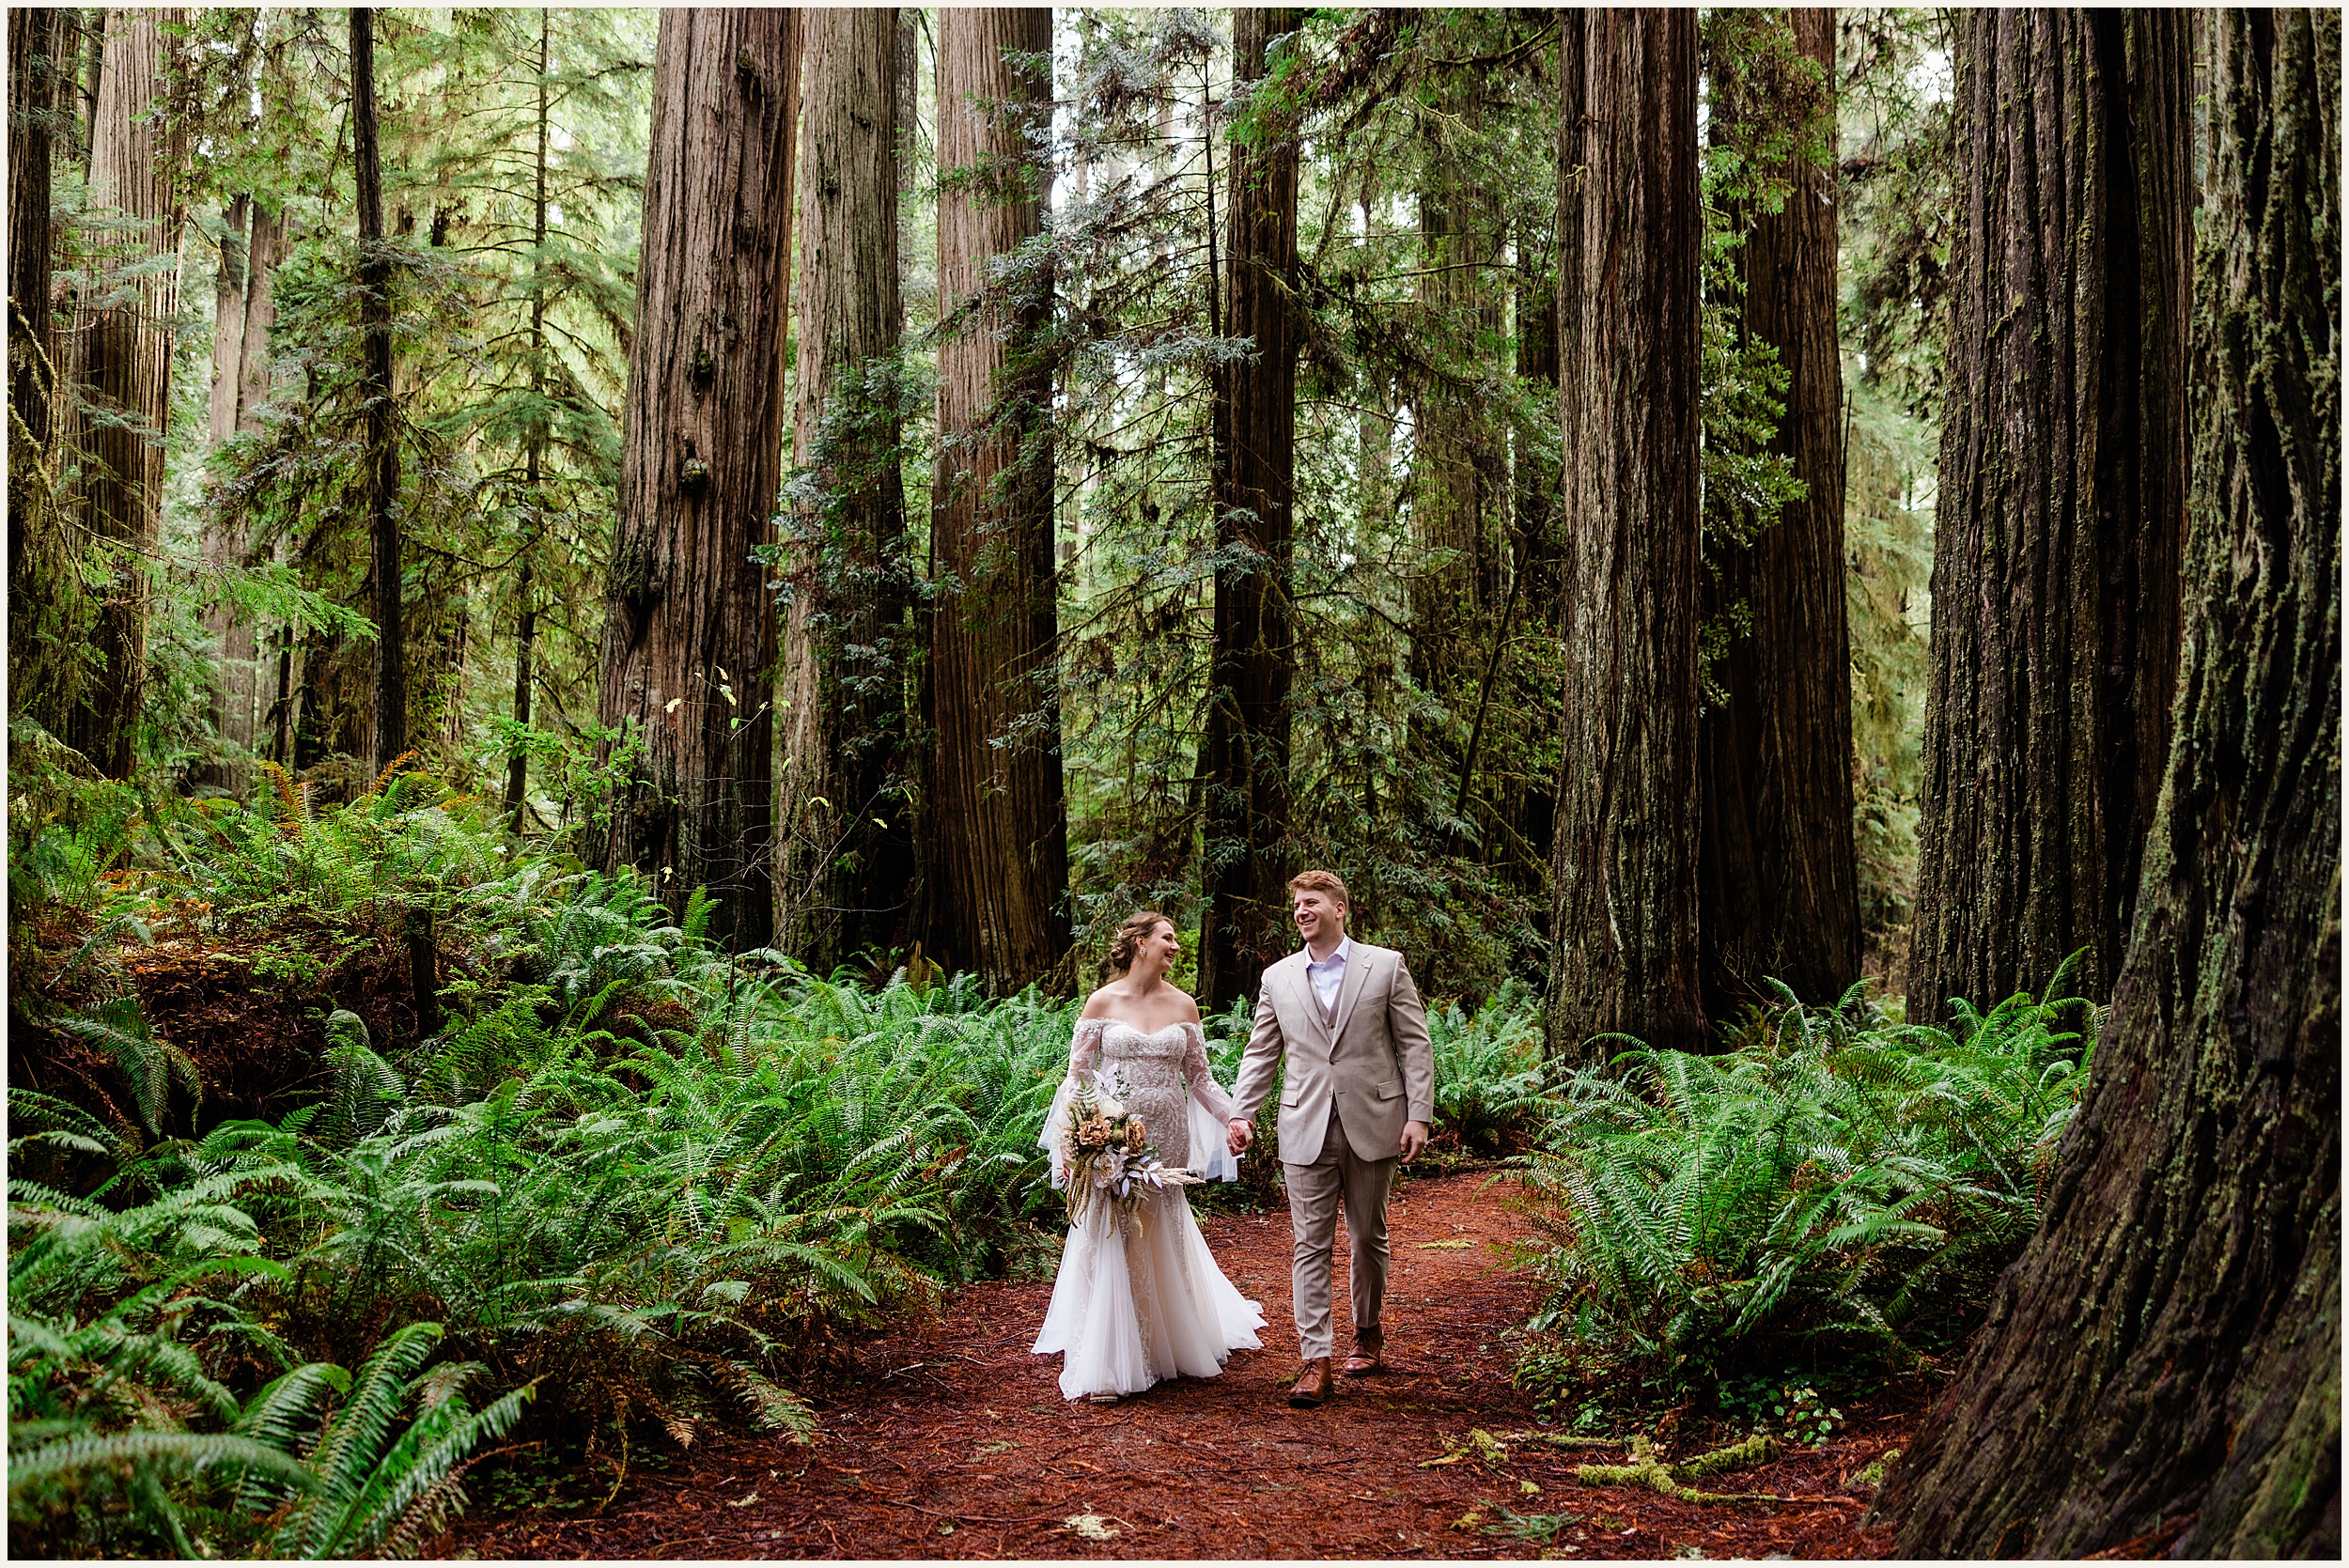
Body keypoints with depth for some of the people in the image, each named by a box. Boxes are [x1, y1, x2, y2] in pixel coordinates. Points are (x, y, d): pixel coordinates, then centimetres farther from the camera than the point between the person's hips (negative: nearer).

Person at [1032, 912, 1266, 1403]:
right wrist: (1068, 1140, -10)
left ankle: (1164, 1345, 27)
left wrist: (1236, 1116, -5)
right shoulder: (1103, 1002, -2)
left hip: (1166, 1138, 3)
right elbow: (1077, 1073, -2)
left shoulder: (1184, 1006, 6)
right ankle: (1104, 1366, 5)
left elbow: (1199, 1079, 9)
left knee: (1161, 1240, 11)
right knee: (1109, 1238, -3)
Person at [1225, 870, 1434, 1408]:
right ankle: (1315, 1360, 0)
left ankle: (1368, 1331, 32)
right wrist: (1240, 1114, 1)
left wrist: (1419, 1115, -7)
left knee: (1369, 1238, 12)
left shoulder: (1386, 965, 1)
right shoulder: (1277, 978, 9)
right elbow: (1260, 1054, 12)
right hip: (1306, 1130, 1)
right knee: (1311, 1245, -2)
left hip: (1372, 1125, -1)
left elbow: (1415, 1045, 0)